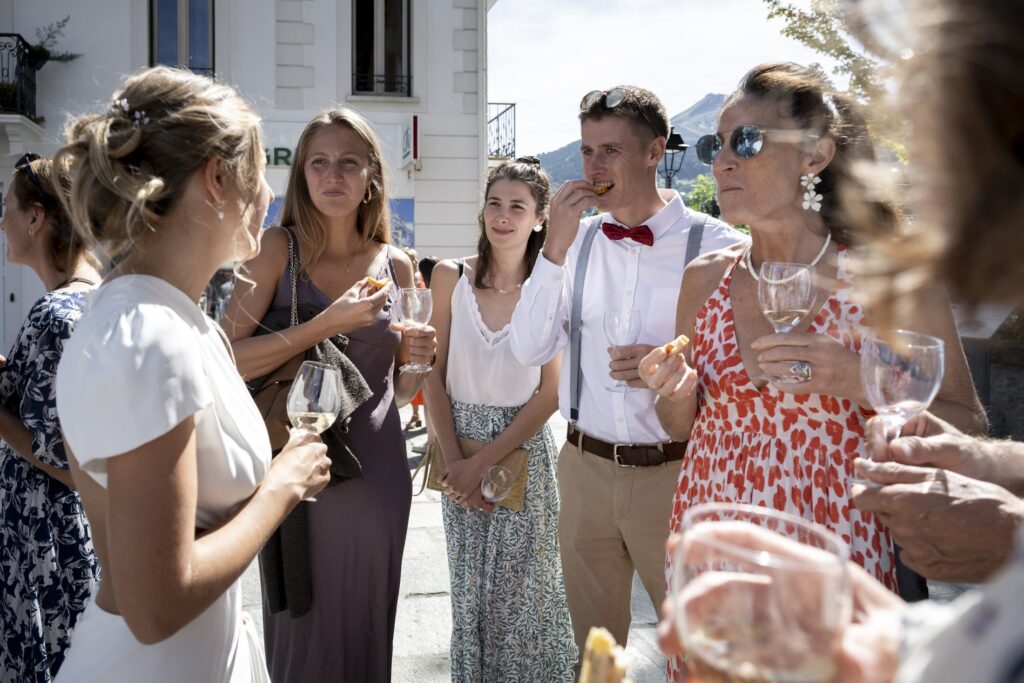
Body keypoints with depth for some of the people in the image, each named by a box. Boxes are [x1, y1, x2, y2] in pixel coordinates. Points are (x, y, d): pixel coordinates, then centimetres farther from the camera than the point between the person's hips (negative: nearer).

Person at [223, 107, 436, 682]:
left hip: (378, 470, 3)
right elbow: (228, 362, -16)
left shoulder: (397, 266, 6)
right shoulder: (279, 249, -4)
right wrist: (325, 325, -21)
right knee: (301, 623, 11)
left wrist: (417, 358, -4)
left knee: (366, 621, 16)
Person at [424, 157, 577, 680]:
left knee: (523, 591, 9)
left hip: (523, 449, -2)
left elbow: (551, 393, -9)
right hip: (459, 449, 2)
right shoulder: (451, 277, -3)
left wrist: (485, 460, -13)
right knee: (469, 588, 15)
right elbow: (435, 375, -1)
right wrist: (453, 459, -10)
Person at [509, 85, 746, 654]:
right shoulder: (578, 239, 2)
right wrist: (556, 246, -13)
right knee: (593, 644, 20)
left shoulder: (715, 245, -9)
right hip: (585, 469, 4)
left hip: (674, 473, -3)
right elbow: (529, 350, -4)